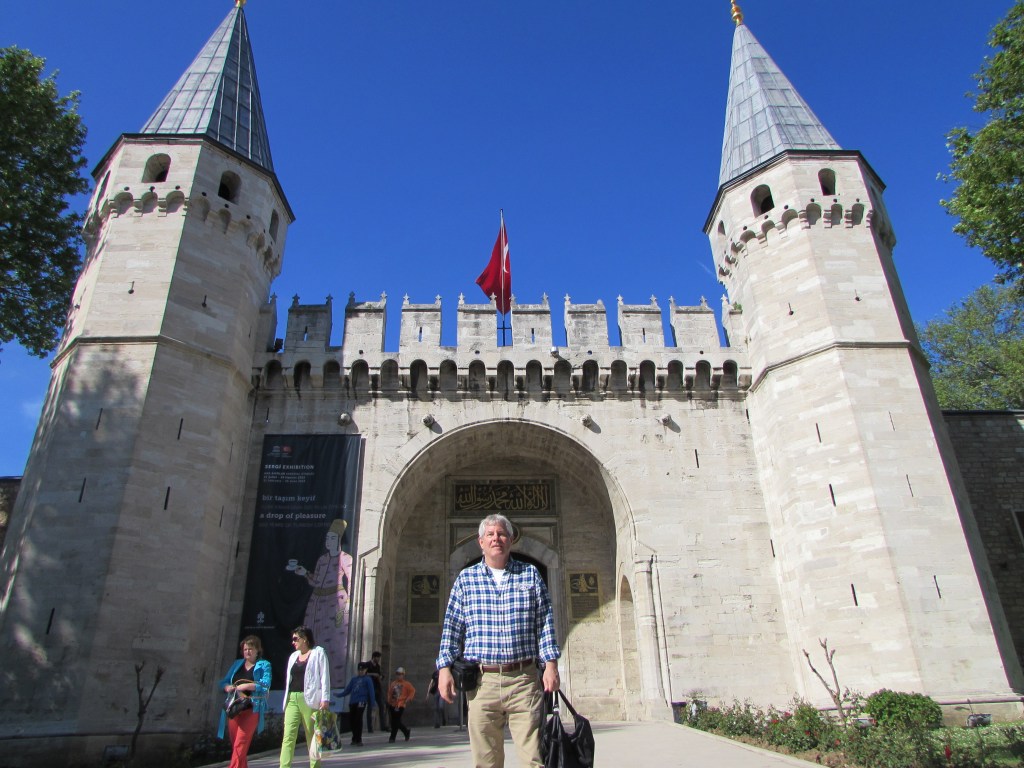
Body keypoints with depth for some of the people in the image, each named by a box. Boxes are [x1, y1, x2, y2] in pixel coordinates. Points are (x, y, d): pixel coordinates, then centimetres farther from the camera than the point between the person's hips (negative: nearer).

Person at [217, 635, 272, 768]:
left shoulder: (264, 665, 4)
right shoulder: (237, 664, 19)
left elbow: (265, 685, -9)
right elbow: (223, 682, 16)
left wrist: (247, 686, -20)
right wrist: (227, 687, -6)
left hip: (251, 709, -5)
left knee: (240, 745, -12)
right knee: (234, 745, 8)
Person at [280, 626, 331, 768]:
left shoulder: (318, 653, 2)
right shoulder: (293, 656, 21)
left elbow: (325, 676, -4)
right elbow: (289, 678, 21)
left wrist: (325, 699, -13)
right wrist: (287, 699, 15)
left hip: (309, 700, -5)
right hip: (292, 699, 5)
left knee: (312, 737, 2)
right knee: (288, 736, -6)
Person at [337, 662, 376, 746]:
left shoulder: (367, 680, 6)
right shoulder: (354, 679, 19)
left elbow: (371, 692, 2)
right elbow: (347, 690, 20)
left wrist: (372, 704, -3)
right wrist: (339, 695, 12)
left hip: (361, 702, -5)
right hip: (352, 702, 5)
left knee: (358, 720, -10)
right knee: (351, 720, 3)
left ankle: (358, 740, -3)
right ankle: (355, 738, 20)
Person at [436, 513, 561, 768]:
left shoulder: (530, 574, 9)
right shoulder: (466, 578, 9)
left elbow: (545, 622, 8)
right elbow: (452, 628, 9)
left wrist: (550, 664, 0)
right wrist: (444, 668, 0)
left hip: (524, 680, 0)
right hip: (481, 682, 1)